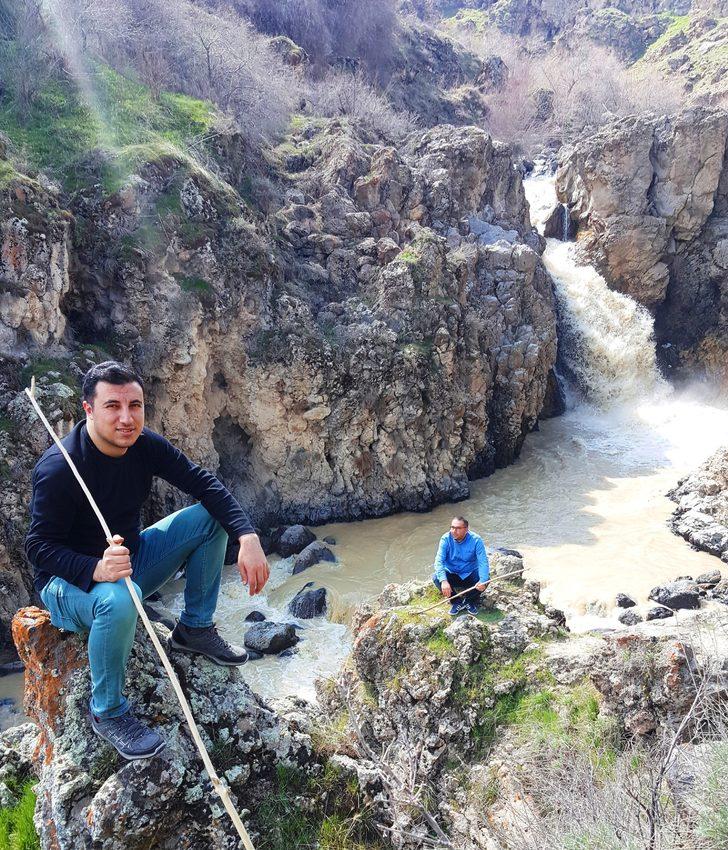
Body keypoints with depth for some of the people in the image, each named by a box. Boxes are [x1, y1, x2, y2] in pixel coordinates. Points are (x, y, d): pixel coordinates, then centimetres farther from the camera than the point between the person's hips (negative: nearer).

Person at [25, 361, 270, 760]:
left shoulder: (146, 446, -10)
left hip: (129, 560, 6)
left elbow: (205, 483, -10)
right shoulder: (57, 468, -26)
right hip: (70, 580, -6)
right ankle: (107, 711, -12)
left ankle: (194, 629, 6)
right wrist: (96, 569, -42)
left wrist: (248, 537, -25)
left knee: (211, 517, -9)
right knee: (119, 599, -40)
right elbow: (38, 546, -22)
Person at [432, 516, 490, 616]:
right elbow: (439, 561, -24)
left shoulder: (476, 540, -17)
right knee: (436, 578, -28)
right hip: (452, 574, 0)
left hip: (470, 575, 0)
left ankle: (470, 601, 1)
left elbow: (483, 562, -24)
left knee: (486, 578, -29)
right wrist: (443, 580, -41)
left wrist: (483, 580, -43)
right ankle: (457, 602, -5)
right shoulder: (446, 539, -16)